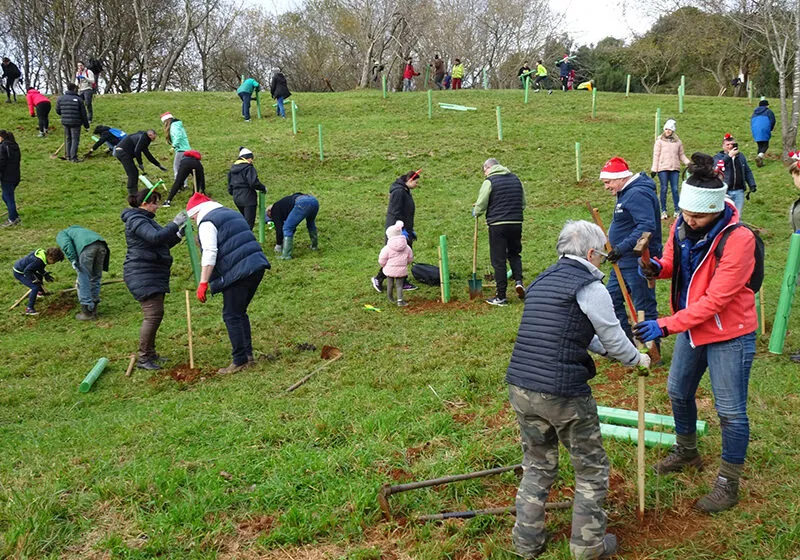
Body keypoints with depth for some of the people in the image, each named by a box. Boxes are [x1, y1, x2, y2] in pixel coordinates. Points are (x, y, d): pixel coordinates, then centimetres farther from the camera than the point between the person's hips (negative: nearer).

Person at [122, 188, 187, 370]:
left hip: (154, 275, 11)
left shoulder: (146, 219, 21)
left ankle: (150, 353, 24)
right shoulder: (136, 220, -13)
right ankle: (143, 358, -7)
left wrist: (178, 235, 11)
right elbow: (155, 237, -29)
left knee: (155, 314, 14)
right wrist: (175, 224, -24)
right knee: (153, 314, -14)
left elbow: (161, 244, 24)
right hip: (142, 275, -11)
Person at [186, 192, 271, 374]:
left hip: (238, 272, -9)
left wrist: (203, 283, -16)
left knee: (232, 316, 0)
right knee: (240, 312, 19)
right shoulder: (232, 214, 24)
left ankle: (240, 361, 2)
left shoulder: (207, 223, -4)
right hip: (257, 266, 9)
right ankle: (248, 354, 22)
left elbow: (210, 253, -15)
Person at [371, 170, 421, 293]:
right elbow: (396, 213, -22)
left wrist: (411, 231, 24)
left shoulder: (406, 191, 13)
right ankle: (378, 279, 7)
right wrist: (402, 231, -22)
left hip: (405, 229, 10)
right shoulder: (398, 192, -18)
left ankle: (402, 282, 20)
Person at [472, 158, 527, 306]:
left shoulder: (489, 181, -6)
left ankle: (501, 296, 6)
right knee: (514, 253, 23)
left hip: (497, 225, -5)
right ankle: (518, 280, 1)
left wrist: (476, 213, 16)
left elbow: (481, 205, -5)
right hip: (516, 223, 5)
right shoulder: (516, 179, 12)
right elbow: (523, 204, 17)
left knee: (498, 260, 2)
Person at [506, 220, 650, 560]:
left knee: (537, 466, 24)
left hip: (520, 389, 7)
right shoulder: (589, 287, -8)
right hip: (563, 395, -7)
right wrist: (637, 359, 21)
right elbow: (614, 339, 1)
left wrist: (608, 350, 34)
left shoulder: (540, 282, 16)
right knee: (591, 470, 15)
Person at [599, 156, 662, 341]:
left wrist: (623, 248, -33)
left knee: (645, 307, -1)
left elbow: (647, 226, -30)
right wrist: (612, 247, 20)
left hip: (639, 262, -11)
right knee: (612, 298, 17)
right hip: (625, 263, 11)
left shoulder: (638, 194, -20)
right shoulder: (626, 193, 14)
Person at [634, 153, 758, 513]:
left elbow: (716, 299, -29)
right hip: (691, 325, 7)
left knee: (730, 410, 2)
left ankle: (728, 484, 20)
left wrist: (665, 326, -32)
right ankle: (687, 453, 46)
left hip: (729, 334, -7)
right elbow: (673, 263, 9)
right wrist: (656, 267, -17)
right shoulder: (681, 225, -7)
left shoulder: (738, 239, -28)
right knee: (678, 391, 21)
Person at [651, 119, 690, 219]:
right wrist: (654, 169, -4)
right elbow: (656, 155, 1)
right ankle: (663, 211, 7)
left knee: (675, 189, 0)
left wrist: (688, 163, 0)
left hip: (675, 168, 2)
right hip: (663, 169, -2)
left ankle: (677, 211, 4)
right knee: (664, 189, 0)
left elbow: (681, 155, 15)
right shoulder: (660, 141, 3)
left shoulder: (678, 142, 11)